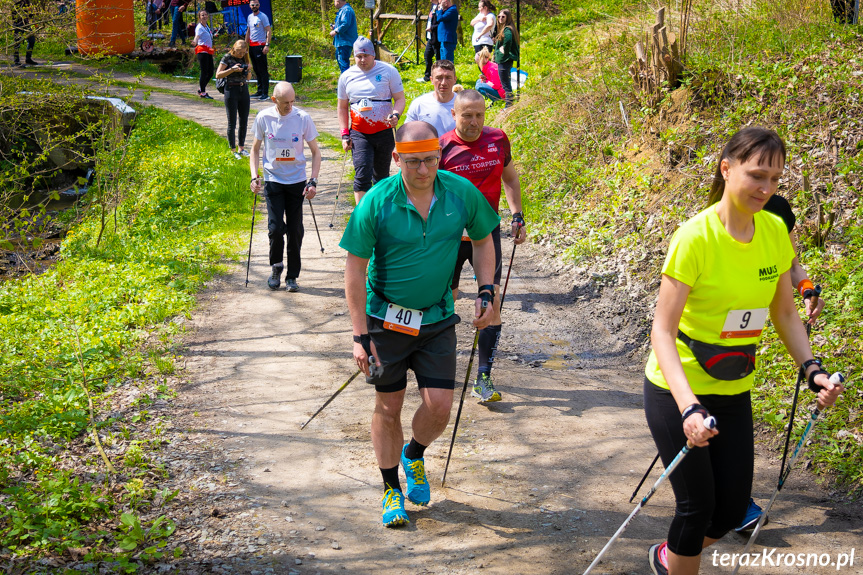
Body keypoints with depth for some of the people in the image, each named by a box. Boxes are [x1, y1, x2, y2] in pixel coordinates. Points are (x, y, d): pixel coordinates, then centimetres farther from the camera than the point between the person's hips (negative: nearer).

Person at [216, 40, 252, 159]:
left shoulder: (244, 58, 9)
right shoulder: (227, 58, -6)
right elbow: (218, 75, -10)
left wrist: (249, 69, -7)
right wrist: (232, 69, -19)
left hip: (244, 90, 5)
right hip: (231, 90, -5)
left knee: (244, 121, 9)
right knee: (232, 123, -2)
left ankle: (241, 147, 21)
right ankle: (233, 150, 5)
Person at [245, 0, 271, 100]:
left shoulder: (262, 17, -6)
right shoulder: (249, 17, 16)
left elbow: (269, 31, -11)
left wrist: (267, 45, -20)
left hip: (260, 45, -8)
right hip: (251, 46, 8)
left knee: (263, 70, -8)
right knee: (256, 70, 11)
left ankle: (265, 93, -9)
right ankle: (260, 91, 16)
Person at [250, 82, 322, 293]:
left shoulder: (303, 118, -8)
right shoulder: (263, 118, -5)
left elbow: (315, 151, 2)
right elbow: (255, 149, 9)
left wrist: (313, 181, -7)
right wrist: (254, 176, -4)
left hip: (297, 182, 0)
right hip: (273, 180, 0)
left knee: (295, 230, 2)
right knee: (276, 227, -11)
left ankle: (292, 276, 17)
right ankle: (276, 267, 15)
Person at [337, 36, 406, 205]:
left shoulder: (388, 71, -1)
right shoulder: (347, 76, 6)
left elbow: (400, 99, 1)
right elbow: (342, 107, 14)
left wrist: (395, 115, -21)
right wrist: (345, 134, 4)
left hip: (384, 132, 0)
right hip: (359, 134, 0)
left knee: (381, 176, 12)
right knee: (362, 175, -14)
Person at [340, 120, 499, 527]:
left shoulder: (460, 192, -9)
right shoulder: (377, 201, -17)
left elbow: (483, 238, 10)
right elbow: (354, 269, -12)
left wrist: (486, 291, -1)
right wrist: (360, 335, -14)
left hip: (437, 318, 2)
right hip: (385, 317, -2)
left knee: (440, 406, -3)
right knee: (388, 408, 8)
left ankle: (414, 456, 30)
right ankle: (391, 489, 28)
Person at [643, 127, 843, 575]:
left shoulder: (775, 231, -4)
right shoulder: (695, 236, -23)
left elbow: (784, 313, 8)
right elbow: (662, 331, -24)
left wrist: (811, 369, -8)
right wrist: (689, 408, -35)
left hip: (733, 393, 6)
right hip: (677, 391, -6)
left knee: (733, 508, 11)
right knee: (697, 505, 0)